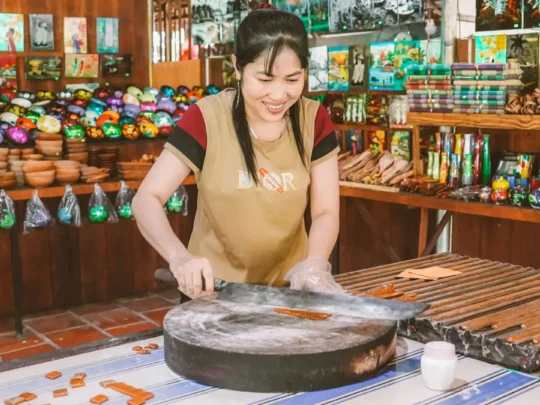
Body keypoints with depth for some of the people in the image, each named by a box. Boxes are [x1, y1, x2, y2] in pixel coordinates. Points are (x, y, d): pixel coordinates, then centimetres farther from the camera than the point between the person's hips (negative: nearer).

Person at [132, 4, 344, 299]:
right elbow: (147, 199, -12)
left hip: (290, 287, 2)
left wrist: (314, 265, -22)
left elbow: (326, 211, -2)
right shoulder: (206, 119, -11)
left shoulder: (315, 120, -3)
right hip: (216, 289, -1)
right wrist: (179, 257, -30)